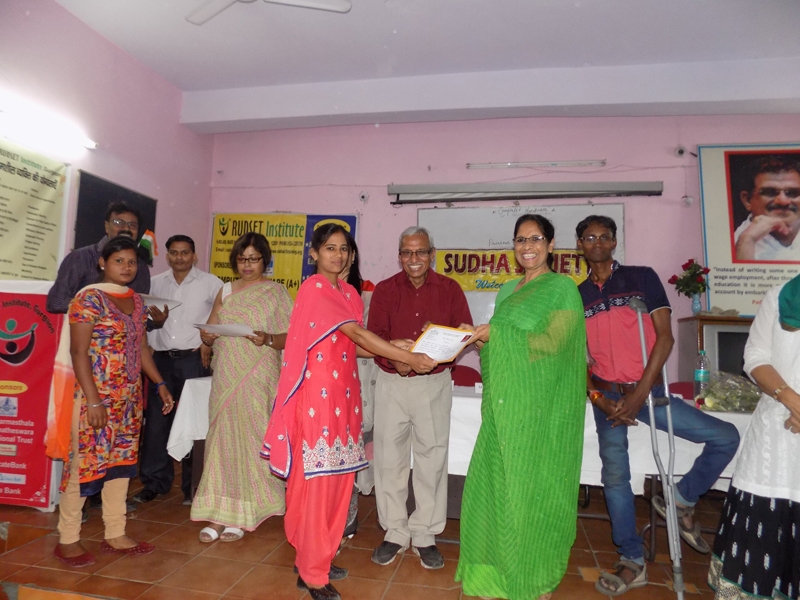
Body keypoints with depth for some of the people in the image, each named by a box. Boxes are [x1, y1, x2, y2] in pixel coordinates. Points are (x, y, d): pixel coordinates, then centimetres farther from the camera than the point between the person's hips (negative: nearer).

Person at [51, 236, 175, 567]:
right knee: (85, 462, 0)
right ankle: (67, 540, 17)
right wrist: (93, 400, -18)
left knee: (121, 462, 11)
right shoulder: (89, 298, -9)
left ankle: (115, 535, 23)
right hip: (96, 397, -7)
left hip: (129, 398, 7)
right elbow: (78, 352, -14)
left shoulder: (137, 301, 11)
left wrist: (160, 385, 11)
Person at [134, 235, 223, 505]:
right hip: (161, 359, 3)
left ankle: (193, 486, 12)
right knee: (156, 420, 6)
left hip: (193, 359, -3)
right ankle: (155, 481, 21)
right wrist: (148, 346, 3)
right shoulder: (155, 283, 10)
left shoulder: (210, 283, 0)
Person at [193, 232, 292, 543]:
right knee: (221, 438, 3)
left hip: (258, 377, -3)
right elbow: (210, 331, 14)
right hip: (226, 375, 4)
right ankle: (220, 512, 13)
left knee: (250, 438, 0)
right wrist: (207, 336, -8)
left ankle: (243, 514, 13)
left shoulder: (276, 292, 1)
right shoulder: (226, 291, 13)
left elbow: (290, 337, -3)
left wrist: (268, 339, -21)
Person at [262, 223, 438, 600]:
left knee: (339, 477, 12)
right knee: (317, 478, -1)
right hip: (318, 390, -8)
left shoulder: (349, 292, 15)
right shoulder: (313, 288, -11)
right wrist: (408, 359, -20)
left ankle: (316, 558, 28)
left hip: (344, 390, 8)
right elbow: (356, 333, -18)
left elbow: (353, 345, 11)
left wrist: (393, 347, -2)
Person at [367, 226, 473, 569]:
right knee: (389, 457, 5)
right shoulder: (384, 290, 6)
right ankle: (395, 533, 23)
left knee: (432, 458, 4)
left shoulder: (449, 289, 4)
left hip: (434, 384, 0)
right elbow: (374, 335, -2)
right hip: (391, 383, 1)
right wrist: (395, 359, -21)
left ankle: (424, 535, 22)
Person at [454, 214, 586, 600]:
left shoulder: (562, 288, -4)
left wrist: (496, 333, -17)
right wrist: (482, 339, -1)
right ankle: (500, 568, 26)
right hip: (505, 405, 6)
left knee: (533, 486, 3)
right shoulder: (508, 291, 15)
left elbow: (552, 341, -15)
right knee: (495, 482, 8)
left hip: (542, 408, -6)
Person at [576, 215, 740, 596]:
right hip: (608, 396, 1)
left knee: (726, 437, -10)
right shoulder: (576, 296, 6)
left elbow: (665, 337, -6)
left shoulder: (642, 278, 0)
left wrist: (640, 393, -14)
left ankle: (681, 500, 13)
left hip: (648, 391, -1)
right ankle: (632, 563, 18)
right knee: (614, 477, 0)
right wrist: (598, 399, -9)